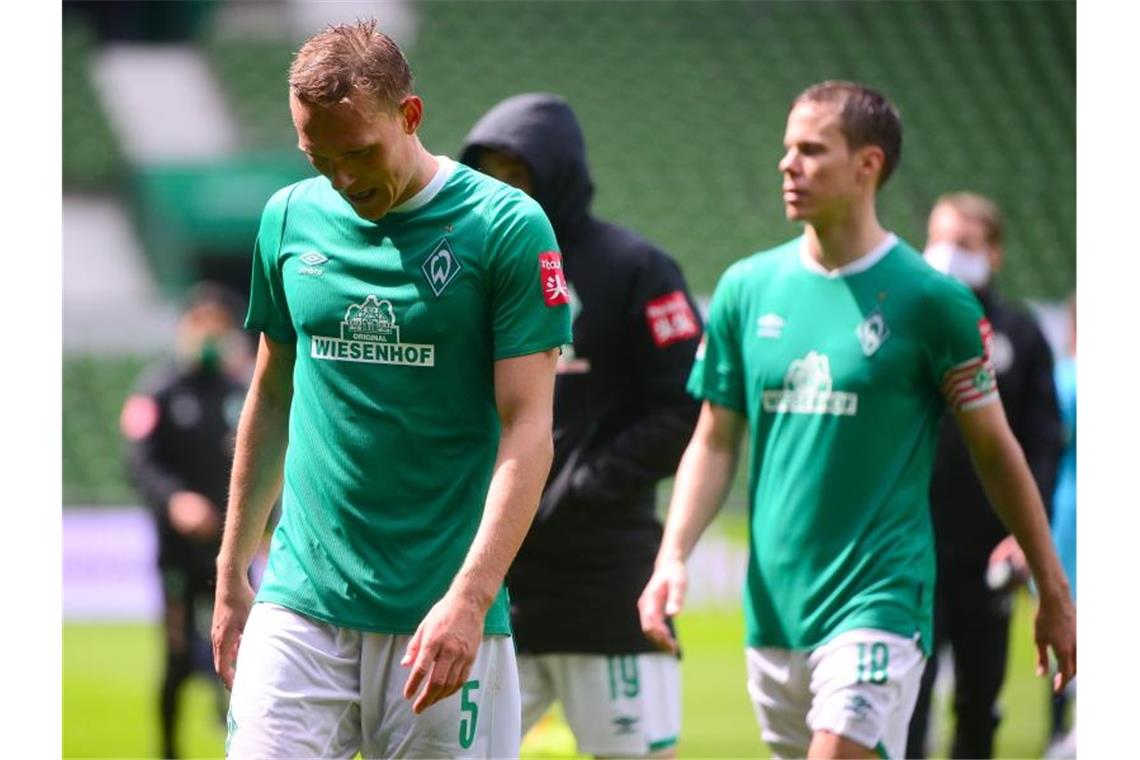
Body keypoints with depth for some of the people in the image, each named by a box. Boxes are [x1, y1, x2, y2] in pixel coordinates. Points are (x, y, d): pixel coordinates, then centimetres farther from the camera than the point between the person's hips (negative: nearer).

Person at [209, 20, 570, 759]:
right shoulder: (291, 219, 8)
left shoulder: (508, 226, -5)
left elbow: (527, 430, -9)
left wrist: (470, 597, -19)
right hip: (299, 607, 3)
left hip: (441, 615, -3)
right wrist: (231, 576, 17)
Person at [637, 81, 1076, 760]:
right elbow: (715, 444, 13)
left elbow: (996, 452, 2)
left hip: (879, 602, -5)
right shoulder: (746, 289, 7)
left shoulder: (930, 299, -5)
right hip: (774, 607, 5)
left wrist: (1055, 594, 6)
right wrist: (674, 556, -2)